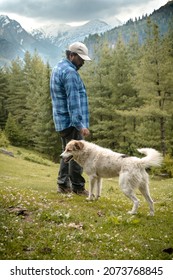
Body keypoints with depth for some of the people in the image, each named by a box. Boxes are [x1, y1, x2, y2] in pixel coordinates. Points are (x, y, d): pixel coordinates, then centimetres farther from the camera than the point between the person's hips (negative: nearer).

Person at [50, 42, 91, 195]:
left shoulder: (57, 69, 16)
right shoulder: (70, 72, -17)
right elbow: (73, 102, -23)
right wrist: (80, 125, -24)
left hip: (61, 121, 10)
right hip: (71, 121, -10)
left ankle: (63, 184, 19)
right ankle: (78, 186, 3)